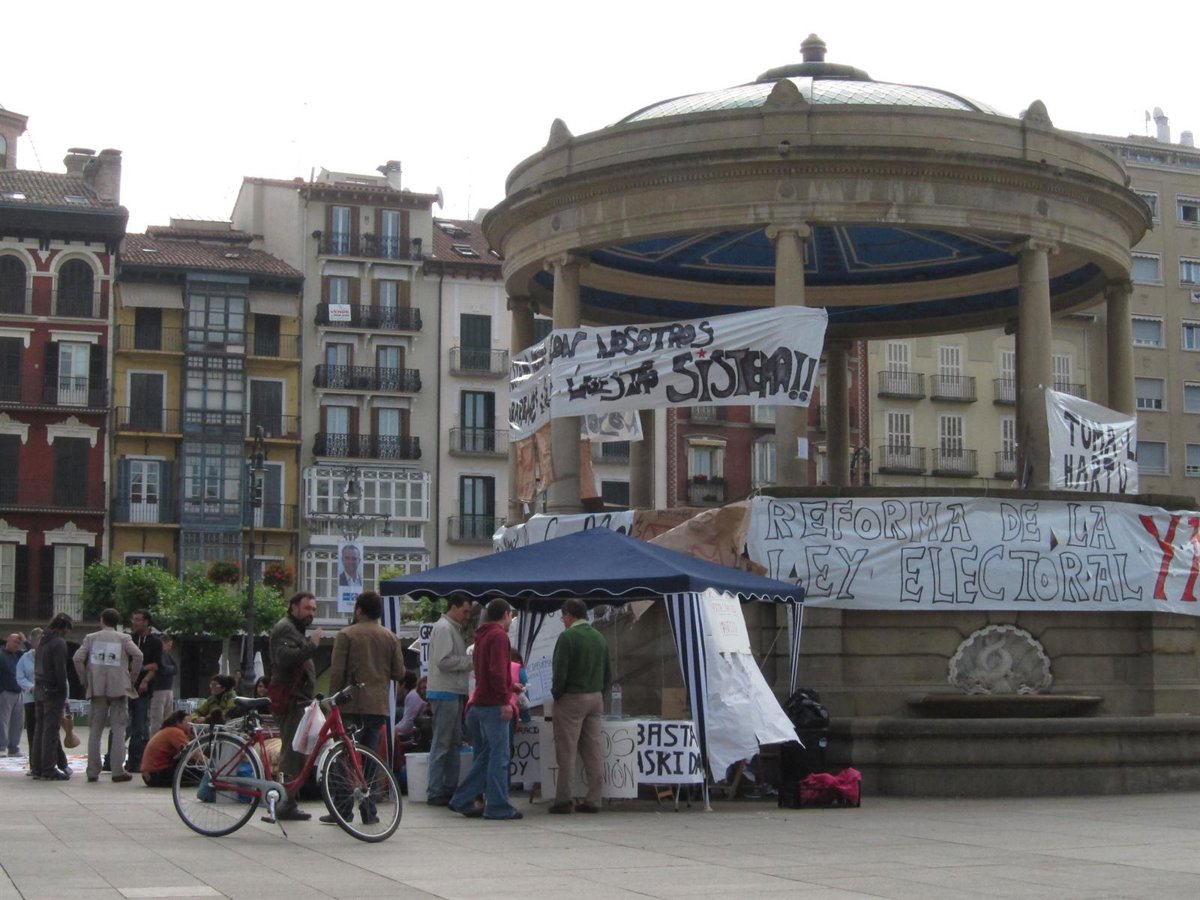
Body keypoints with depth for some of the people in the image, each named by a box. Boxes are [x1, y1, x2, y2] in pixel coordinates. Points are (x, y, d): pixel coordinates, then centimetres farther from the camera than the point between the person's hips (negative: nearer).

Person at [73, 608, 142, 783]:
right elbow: (138, 655, -12)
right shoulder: (124, 638, 2)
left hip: (96, 689, 2)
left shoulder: (91, 638, 6)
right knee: (118, 729, 0)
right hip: (119, 688, -2)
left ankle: (93, 771, 5)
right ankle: (118, 770, -6)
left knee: (95, 730, 7)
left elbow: (77, 658, -3)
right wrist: (132, 677, -1)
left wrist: (85, 680, 6)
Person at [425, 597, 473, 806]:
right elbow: (443, 661, -22)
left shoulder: (454, 629, 19)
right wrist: (470, 661, -15)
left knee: (454, 742, 14)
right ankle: (436, 793, -3)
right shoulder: (443, 628, -13)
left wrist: (470, 660, 5)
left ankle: (450, 788, 20)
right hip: (445, 693, -10)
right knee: (441, 744, -7)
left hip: (454, 693, 10)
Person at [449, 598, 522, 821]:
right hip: (494, 704, -9)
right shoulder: (499, 636, -10)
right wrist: (505, 701, -21)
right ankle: (498, 808, -5)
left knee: (485, 756, 14)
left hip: (480, 703, 9)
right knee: (499, 757, -6)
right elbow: (497, 671, -21)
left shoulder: (483, 636, 20)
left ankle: (462, 801, 14)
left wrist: (511, 687, 35)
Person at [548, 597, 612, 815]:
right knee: (594, 751, 7)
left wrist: (556, 694, -2)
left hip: (572, 698, -7)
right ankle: (593, 799, 8)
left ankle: (563, 800, 0)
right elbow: (608, 674, 14)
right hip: (595, 698, 7)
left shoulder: (568, 637, -12)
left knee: (567, 751, -2)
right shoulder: (599, 638, 11)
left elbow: (560, 672, -16)